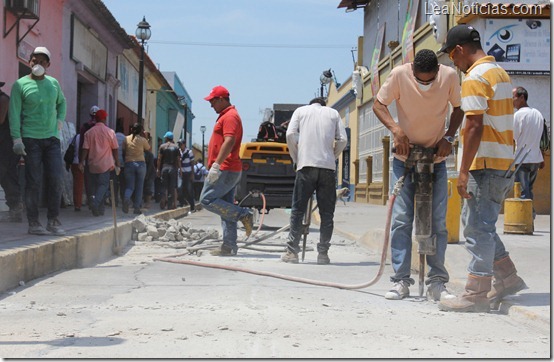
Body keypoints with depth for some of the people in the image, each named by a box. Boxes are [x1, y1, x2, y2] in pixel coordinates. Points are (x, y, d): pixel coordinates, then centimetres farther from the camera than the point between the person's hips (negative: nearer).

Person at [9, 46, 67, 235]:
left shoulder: (54, 83, 12)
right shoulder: (20, 84, -1)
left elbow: (62, 103, 30)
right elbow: (14, 113, -4)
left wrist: (60, 120, 14)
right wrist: (16, 139, -11)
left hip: (52, 138, 4)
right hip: (31, 139, -4)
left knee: (56, 179, -3)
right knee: (33, 182, -4)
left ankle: (53, 221, 6)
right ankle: (33, 223, 4)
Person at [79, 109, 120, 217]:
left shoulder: (89, 132, 2)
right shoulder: (110, 132, -3)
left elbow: (85, 148, -4)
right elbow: (115, 149, 0)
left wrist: (82, 162, -3)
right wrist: (117, 163, 7)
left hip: (93, 164, 3)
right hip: (105, 164, -3)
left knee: (94, 185, 12)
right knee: (104, 184, -1)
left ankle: (98, 209, 12)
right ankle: (95, 201, -27)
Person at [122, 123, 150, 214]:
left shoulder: (126, 139, 2)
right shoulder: (143, 140, -2)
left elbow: (123, 152, 4)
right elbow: (148, 148, 15)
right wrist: (147, 139, 24)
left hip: (128, 163, 1)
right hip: (140, 163, -1)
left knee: (129, 186, 6)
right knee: (139, 186, 7)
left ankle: (126, 199, -26)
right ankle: (137, 207, 4)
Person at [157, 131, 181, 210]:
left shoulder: (162, 146, 1)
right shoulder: (176, 147, 4)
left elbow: (159, 159, -2)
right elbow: (178, 160, 1)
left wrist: (158, 169, 3)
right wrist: (180, 169, 7)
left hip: (164, 167, 0)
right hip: (173, 168, 0)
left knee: (164, 186, 7)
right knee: (172, 187, 3)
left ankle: (163, 200, -4)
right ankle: (170, 204, 2)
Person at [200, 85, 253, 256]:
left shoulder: (230, 116, -11)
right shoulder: (226, 115, 22)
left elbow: (229, 142, -23)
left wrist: (216, 165, -27)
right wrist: (216, 166, 24)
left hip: (225, 170, -11)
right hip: (231, 170, 11)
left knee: (207, 199, -11)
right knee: (226, 206, 8)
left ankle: (243, 215, -12)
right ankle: (229, 247, 7)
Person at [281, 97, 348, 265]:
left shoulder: (301, 110, 15)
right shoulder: (333, 113, 17)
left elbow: (290, 134, 1)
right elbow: (342, 139, 6)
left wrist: (295, 158, 12)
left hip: (306, 165, -1)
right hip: (328, 167, 1)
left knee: (297, 210, 3)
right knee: (326, 212, 5)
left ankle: (292, 252, 0)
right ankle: (323, 253, 2)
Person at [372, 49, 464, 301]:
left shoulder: (450, 76, -11)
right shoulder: (399, 75, -15)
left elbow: (458, 109, 4)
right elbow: (378, 105, -4)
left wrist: (448, 137, -11)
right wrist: (395, 129, -22)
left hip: (436, 158, 1)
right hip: (405, 157, -1)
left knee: (438, 221, -1)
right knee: (401, 219, -6)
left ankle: (436, 282, 4)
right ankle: (401, 280, 1)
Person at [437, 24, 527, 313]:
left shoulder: (475, 78, -14)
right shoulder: (500, 72, 17)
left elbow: (475, 127, -21)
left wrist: (464, 171, -20)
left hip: (485, 164, -9)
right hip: (504, 163, 10)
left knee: (477, 227, -4)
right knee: (479, 224, 18)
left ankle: (476, 294, 0)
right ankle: (507, 278, 22)